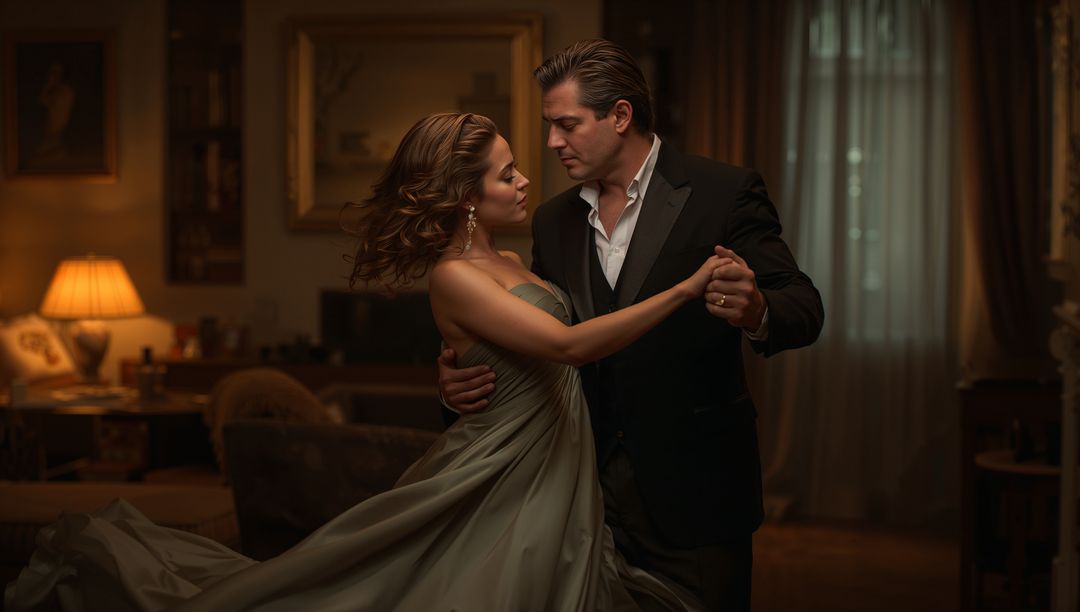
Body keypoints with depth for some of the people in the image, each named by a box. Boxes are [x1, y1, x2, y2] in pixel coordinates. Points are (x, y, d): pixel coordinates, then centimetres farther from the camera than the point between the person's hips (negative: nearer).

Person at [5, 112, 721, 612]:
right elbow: (569, 343, -26)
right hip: (496, 485, -9)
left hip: (551, 483, 9)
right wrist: (684, 290, -24)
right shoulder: (453, 276, -18)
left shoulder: (512, 265, 11)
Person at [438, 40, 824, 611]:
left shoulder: (724, 193, -8)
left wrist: (757, 312, -36)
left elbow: (804, 308, -12)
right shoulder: (553, 220, 9)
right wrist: (464, 378, -8)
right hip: (589, 493, 5)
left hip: (692, 494, -5)